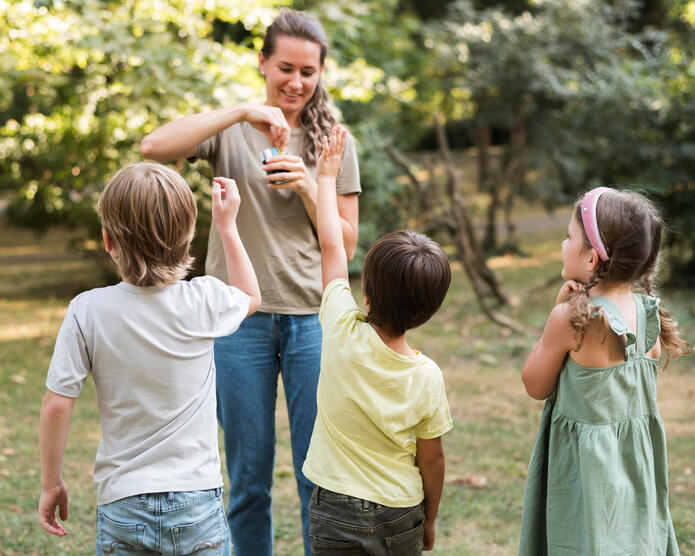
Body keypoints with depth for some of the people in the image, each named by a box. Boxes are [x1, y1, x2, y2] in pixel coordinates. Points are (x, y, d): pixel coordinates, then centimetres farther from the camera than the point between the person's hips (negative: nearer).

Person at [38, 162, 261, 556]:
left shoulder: (89, 311, -12)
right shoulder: (205, 301, -8)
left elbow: (57, 405, -9)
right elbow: (251, 298, 17)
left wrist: (51, 484, 5)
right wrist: (227, 225, 22)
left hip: (123, 507, 0)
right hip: (198, 504, 1)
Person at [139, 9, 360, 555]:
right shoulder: (231, 131, 1)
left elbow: (346, 243, 6)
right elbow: (154, 147, -19)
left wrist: (307, 189, -10)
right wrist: (242, 111, -23)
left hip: (312, 318, 1)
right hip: (242, 318, -1)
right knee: (249, 479, 8)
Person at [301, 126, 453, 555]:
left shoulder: (344, 334, -17)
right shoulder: (427, 376, -14)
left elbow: (332, 246, -3)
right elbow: (431, 459, -3)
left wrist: (327, 177, 10)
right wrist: (429, 520, 14)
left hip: (337, 513, -1)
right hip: (401, 518, 1)